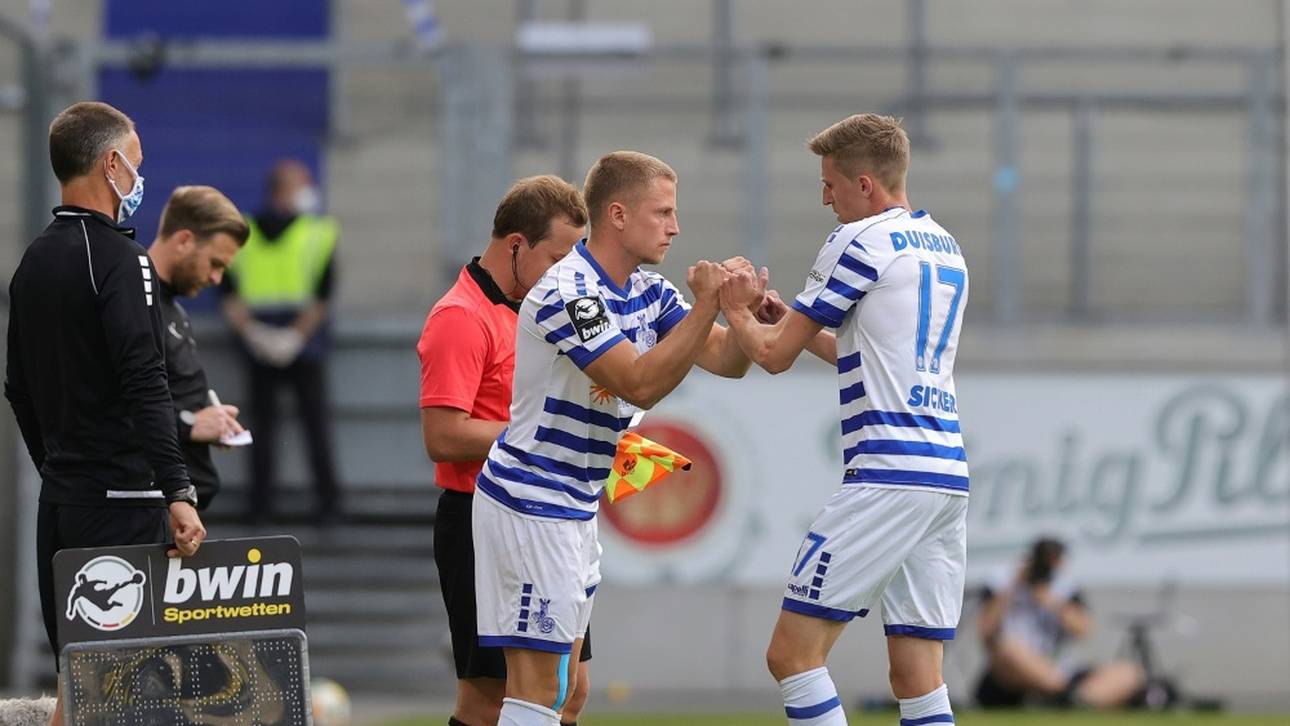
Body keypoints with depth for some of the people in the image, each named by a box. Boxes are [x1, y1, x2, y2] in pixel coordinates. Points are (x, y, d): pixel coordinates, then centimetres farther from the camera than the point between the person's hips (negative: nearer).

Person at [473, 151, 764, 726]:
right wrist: (707, 304, -26)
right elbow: (641, 383, -26)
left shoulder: (645, 291, 9)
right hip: (530, 502, -10)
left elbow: (727, 361, 7)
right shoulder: (568, 292, -19)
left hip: (575, 508, 10)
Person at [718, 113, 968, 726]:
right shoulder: (944, 246, 19)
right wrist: (791, 318, 28)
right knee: (917, 677, 6)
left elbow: (774, 354, 0)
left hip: (887, 474, -9)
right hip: (948, 474, 9)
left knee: (793, 652, -6)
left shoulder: (861, 242, -6)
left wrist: (734, 309, 20)